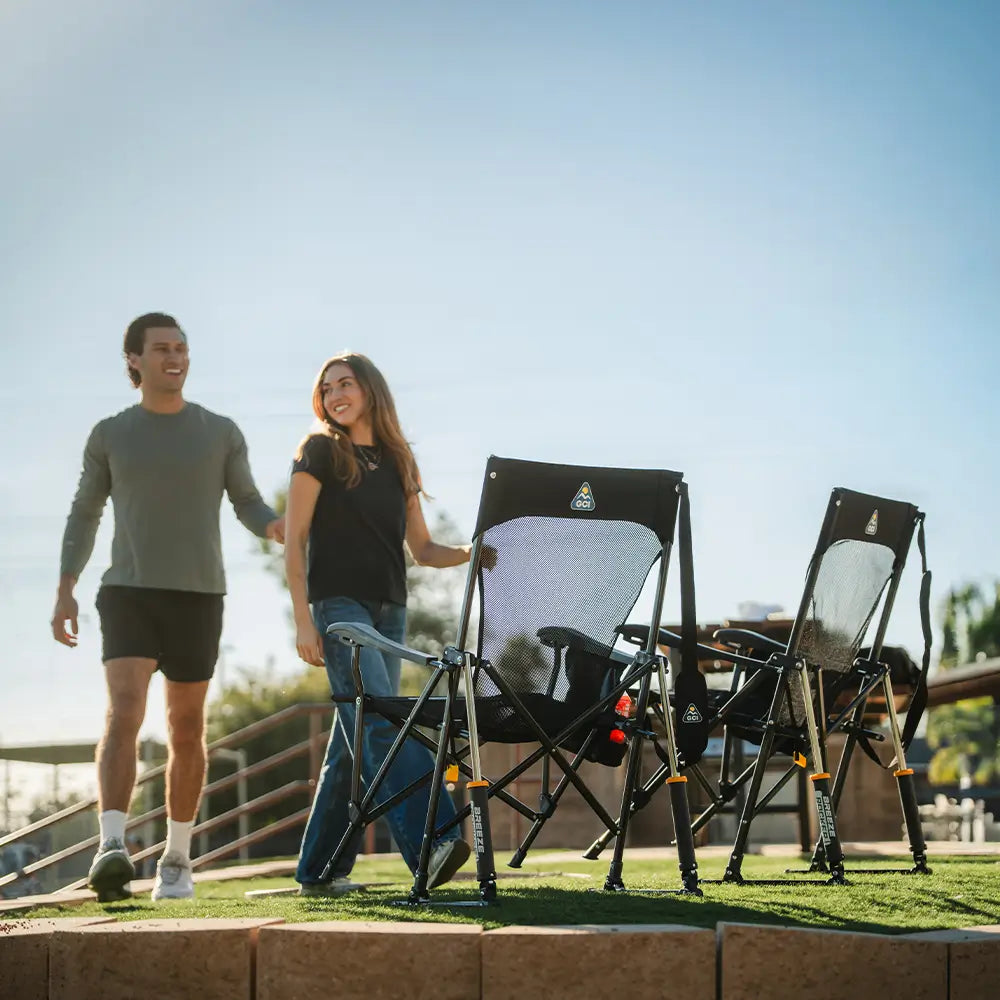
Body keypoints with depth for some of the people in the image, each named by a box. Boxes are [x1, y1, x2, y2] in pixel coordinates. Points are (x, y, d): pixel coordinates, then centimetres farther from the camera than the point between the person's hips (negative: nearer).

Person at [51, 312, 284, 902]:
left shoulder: (221, 432, 7)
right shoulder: (110, 435, 7)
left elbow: (249, 506, 8)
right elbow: (85, 515, 13)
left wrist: (278, 529, -17)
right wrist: (65, 591, 2)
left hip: (198, 597, 1)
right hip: (128, 593, -1)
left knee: (187, 728, 5)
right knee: (125, 710, -21)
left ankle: (177, 859, 18)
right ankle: (112, 849, -32)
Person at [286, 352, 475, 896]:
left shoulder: (397, 462, 16)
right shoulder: (320, 451, 2)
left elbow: (423, 549, 17)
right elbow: (294, 541, -2)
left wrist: (469, 552, -4)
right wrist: (303, 620, -11)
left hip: (389, 610, 6)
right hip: (340, 604, -6)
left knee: (356, 739, 4)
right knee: (381, 724, -20)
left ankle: (319, 870, 9)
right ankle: (431, 845, -32)